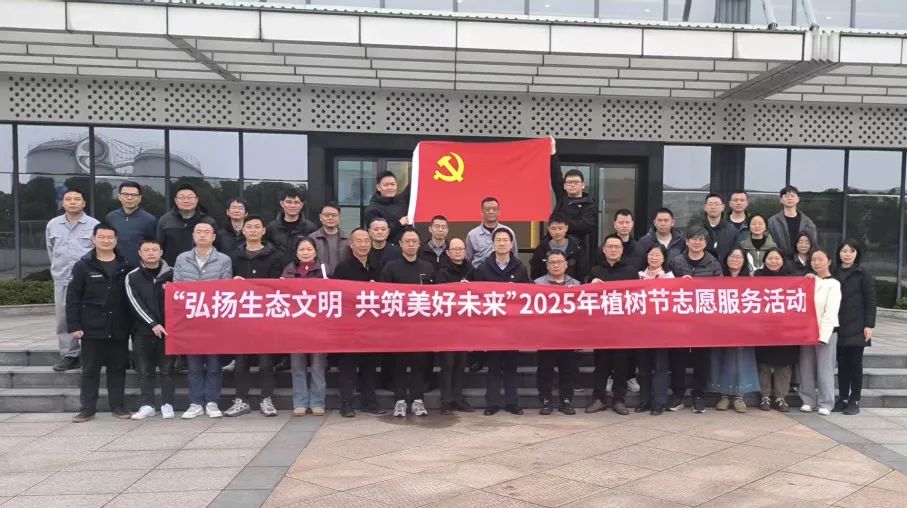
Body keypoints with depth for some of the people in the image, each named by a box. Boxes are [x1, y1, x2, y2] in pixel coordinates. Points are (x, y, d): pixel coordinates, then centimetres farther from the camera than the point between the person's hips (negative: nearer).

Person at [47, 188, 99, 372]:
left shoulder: (94, 225, -3)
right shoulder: (52, 224, 9)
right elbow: (51, 250, 21)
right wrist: (59, 269, 18)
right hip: (61, 280, 4)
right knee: (64, 319, 6)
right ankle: (69, 356, 14)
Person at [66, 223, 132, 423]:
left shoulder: (126, 265, 5)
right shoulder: (83, 266, 0)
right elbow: (72, 298, -2)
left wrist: (132, 323, 1)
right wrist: (74, 326, -7)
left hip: (119, 329, 1)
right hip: (92, 329, -1)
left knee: (118, 369, 8)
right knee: (90, 370, 7)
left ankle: (118, 406, 18)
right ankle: (87, 408, 16)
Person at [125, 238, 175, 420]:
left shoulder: (172, 274, 3)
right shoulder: (132, 277, 3)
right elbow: (136, 304, -5)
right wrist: (153, 324, -15)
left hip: (168, 329, -1)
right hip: (142, 331, 1)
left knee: (167, 369, 3)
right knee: (145, 370, 6)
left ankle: (167, 404, 10)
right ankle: (147, 405, 14)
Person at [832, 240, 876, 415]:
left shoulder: (863, 274, -1)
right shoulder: (834, 274, 10)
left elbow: (870, 301, -4)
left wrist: (869, 325, -10)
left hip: (856, 327, -3)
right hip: (839, 327, 3)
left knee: (855, 363, 2)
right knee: (842, 363, 7)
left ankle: (854, 401, 10)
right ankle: (842, 399, 15)